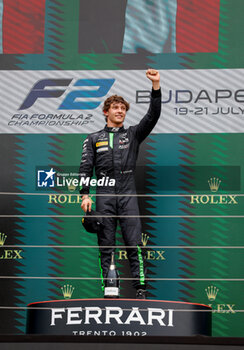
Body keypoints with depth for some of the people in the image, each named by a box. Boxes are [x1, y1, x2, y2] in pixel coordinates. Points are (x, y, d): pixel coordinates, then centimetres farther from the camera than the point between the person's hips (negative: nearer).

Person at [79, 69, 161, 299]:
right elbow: (86, 168, 8)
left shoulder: (133, 135, 15)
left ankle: (140, 290, -8)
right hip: (104, 196, 0)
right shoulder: (93, 139, 15)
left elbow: (152, 116, 2)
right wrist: (85, 195, -5)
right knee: (106, 246, -1)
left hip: (128, 195, 0)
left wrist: (156, 86, -9)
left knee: (134, 244, -7)